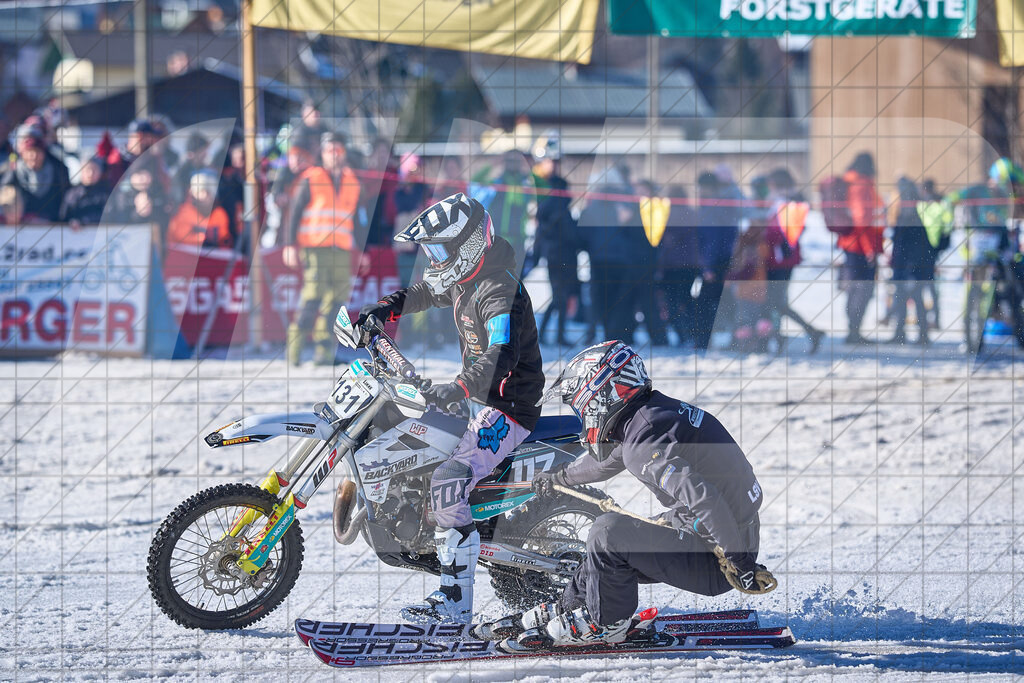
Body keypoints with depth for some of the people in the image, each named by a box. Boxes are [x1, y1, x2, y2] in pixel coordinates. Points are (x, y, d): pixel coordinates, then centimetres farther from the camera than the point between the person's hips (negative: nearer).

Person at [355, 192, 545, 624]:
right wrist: (383, 310, 14)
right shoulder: (463, 278, 8)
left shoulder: (499, 290, -23)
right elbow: (424, 293, 29)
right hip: (482, 400, 11)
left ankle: (454, 602, -28)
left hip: (509, 407, -11)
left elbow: (502, 355, -37)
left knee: (448, 485, -26)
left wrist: (457, 390, -48)